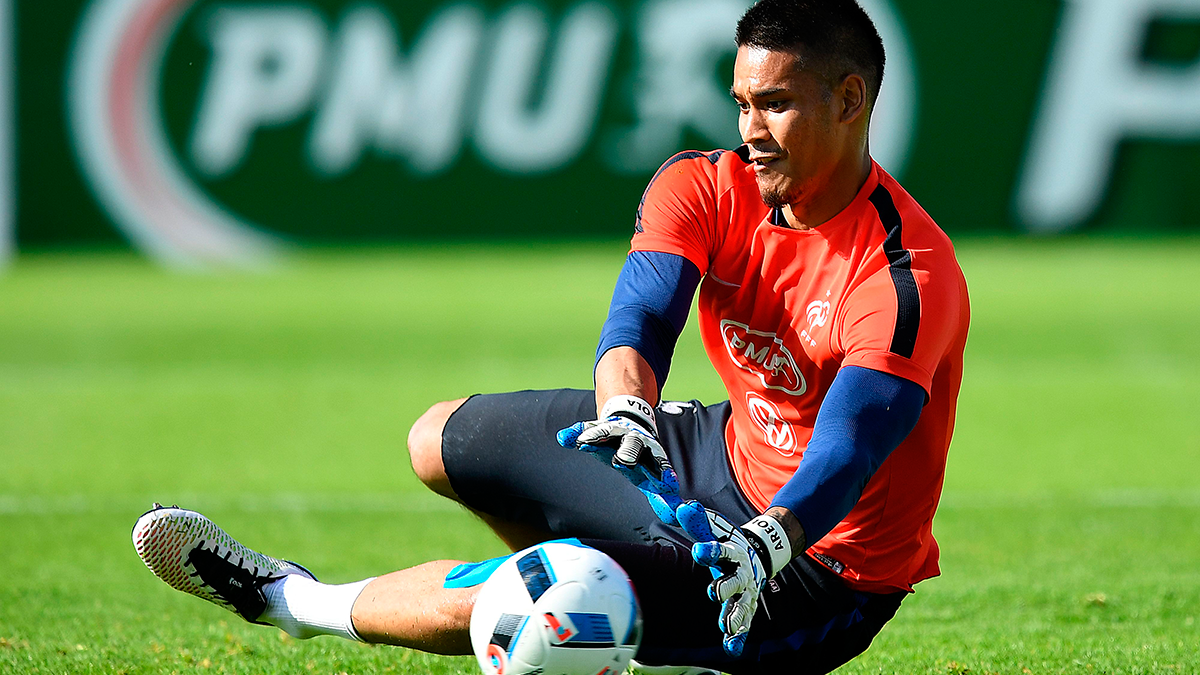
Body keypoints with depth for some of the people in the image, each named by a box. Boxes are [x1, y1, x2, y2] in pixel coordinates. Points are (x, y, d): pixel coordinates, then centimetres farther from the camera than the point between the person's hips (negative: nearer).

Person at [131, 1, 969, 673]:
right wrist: (625, 415, -47)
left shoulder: (906, 274, -28)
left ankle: (296, 600, 12)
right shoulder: (704, 189, -9)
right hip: (730, 459, 8)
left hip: (821, 570, -8)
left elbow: (846, 451, -39)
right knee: (443, 440, 18)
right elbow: (636, 320, -24)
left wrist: (764, 546, -58)